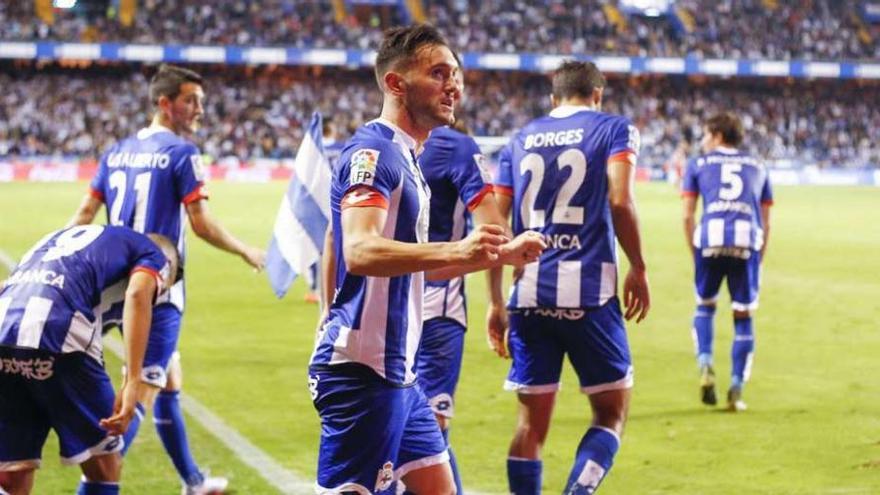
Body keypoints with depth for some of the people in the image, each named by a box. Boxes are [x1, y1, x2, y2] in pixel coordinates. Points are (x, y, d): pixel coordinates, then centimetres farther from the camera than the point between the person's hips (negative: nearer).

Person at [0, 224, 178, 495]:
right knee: (104, 467, 14)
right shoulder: (153, 254, 19)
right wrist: (132, 383, -12)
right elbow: (138, 295, -4)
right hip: (56, 340, -5)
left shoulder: (65, 235, 38)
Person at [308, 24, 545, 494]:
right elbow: (360, 252, -30)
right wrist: (456, 251, -41)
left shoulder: (401, 155, 18)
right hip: (362, 370, -11)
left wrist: (504, 253, 25)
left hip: (396, 372, 11)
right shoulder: (373, 150, -13)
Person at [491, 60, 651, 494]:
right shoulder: (613, 129, 5)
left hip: (529, 293, 4)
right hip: (588, 292, -4)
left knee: (532, 421, 11)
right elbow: (619, 201, -10)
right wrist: (638, 269, 1)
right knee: (611, 413, 7)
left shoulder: (520, 140, 15)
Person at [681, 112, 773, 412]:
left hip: (711, 238, -1)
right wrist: (759, 258, 24)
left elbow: (687, 216, 10)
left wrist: (694, 252, 16)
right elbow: (766, 223, 20)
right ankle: (736, 391, 7)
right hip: (747, 241, 1)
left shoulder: (698, 164, 19)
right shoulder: (758, 168, 25)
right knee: (743, 316, 9)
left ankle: (705, 364, -1)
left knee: (705, 306, 20)